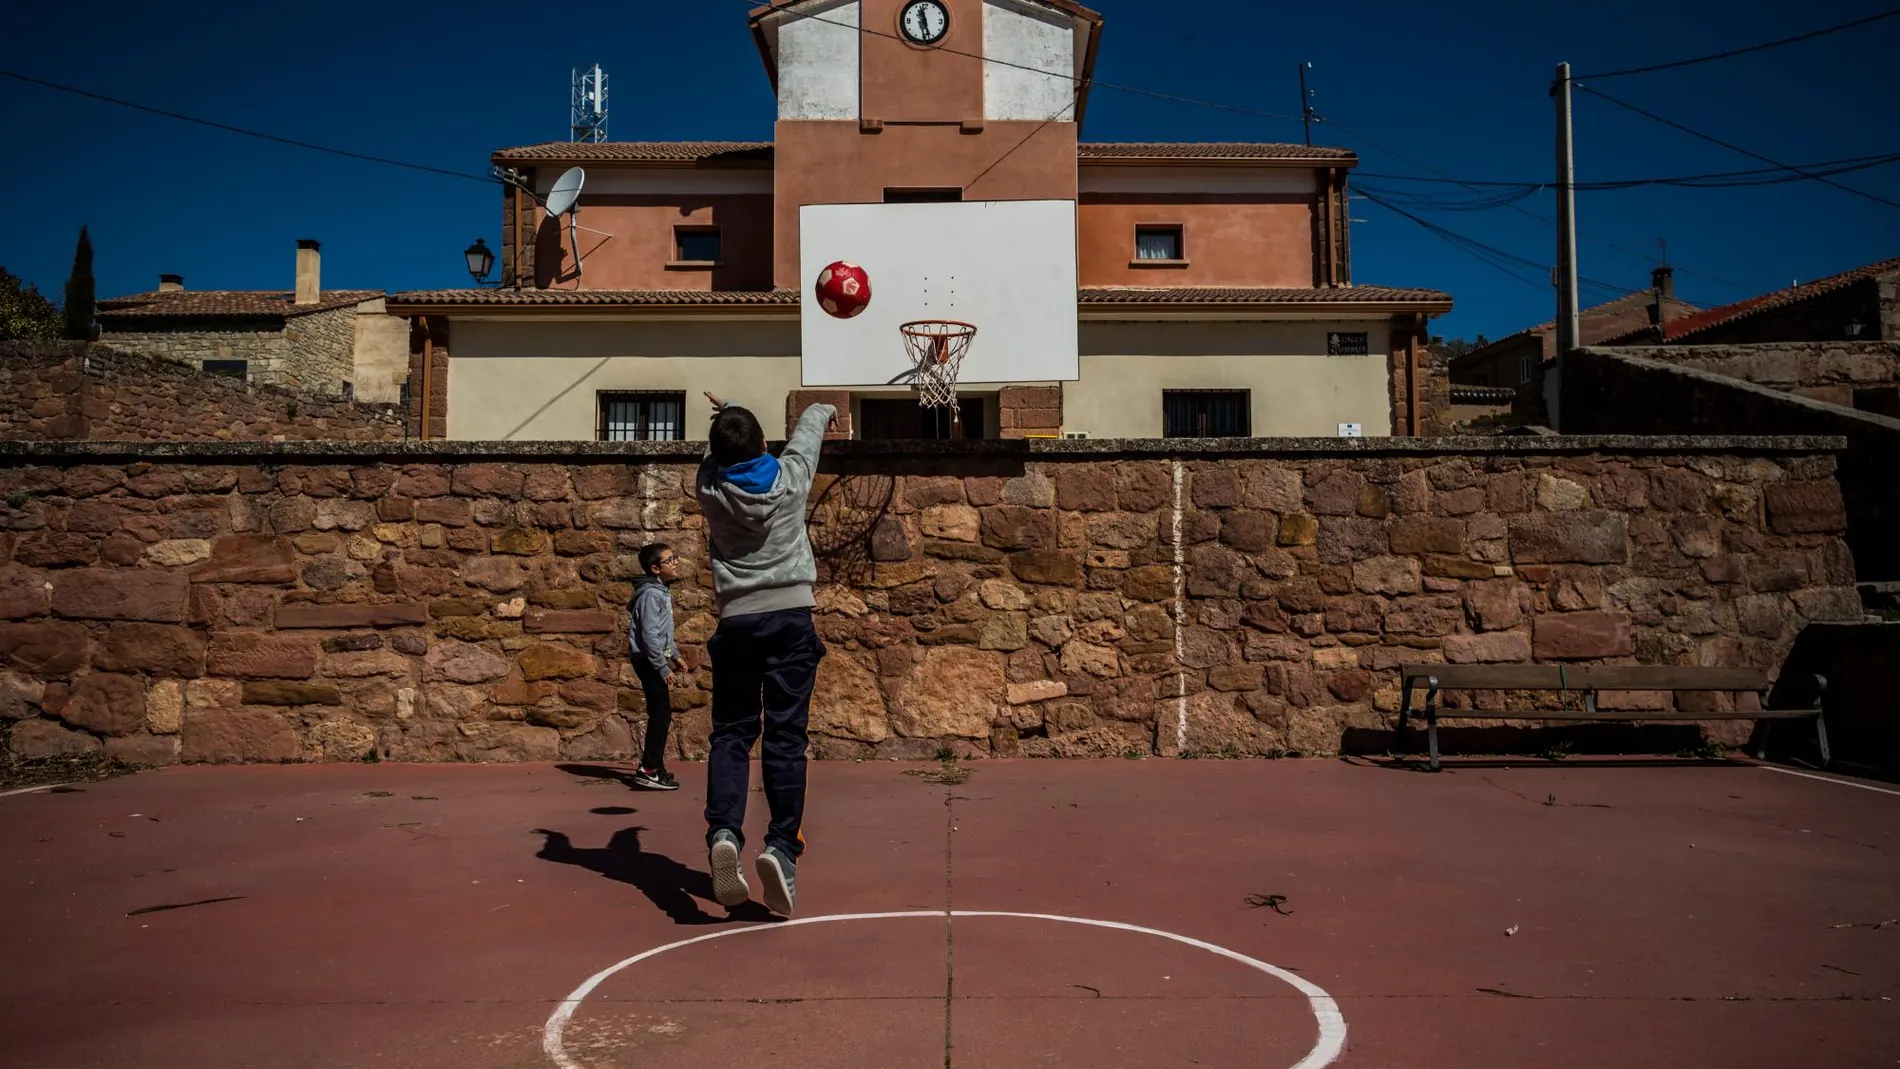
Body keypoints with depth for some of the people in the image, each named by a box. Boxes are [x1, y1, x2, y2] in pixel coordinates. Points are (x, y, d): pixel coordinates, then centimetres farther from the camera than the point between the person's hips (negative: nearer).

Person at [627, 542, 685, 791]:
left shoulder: (662, 592, 14)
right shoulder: (651, 594, -18)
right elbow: (650, 635, -23)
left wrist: (675, 656, 22)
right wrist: (663, 667, -21)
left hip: (655, 659, 10)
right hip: (648, 660, -10)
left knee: (660, 714, 14)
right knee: (661, 713, -10)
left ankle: (652, 765, 23)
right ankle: (649, 770, -7)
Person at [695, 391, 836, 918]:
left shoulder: (710, 488, 0)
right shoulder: (789, 477, -1)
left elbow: (718, 453, 25)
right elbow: (808, 426, 21)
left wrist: (727, 420, 46)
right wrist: (824, 409, 43)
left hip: (737, 622, 1)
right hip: (791, 617, -1)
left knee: (731, 734, 5)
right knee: (785, 737, -2)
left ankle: (723, 832, -16)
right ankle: (782, 846, -12)